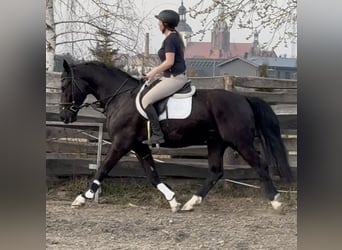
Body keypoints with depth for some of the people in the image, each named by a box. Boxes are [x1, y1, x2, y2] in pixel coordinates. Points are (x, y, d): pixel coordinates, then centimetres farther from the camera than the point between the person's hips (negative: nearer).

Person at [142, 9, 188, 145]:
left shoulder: (170, 39, -16)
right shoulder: (175, 37, 16)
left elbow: (169, 62, -23)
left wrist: (154, 72, -11)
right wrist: (157, 69, 17)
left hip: (173, 78, -11)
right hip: (178, 76, 11)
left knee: (146, 100, -16)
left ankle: (157, 135, -21)